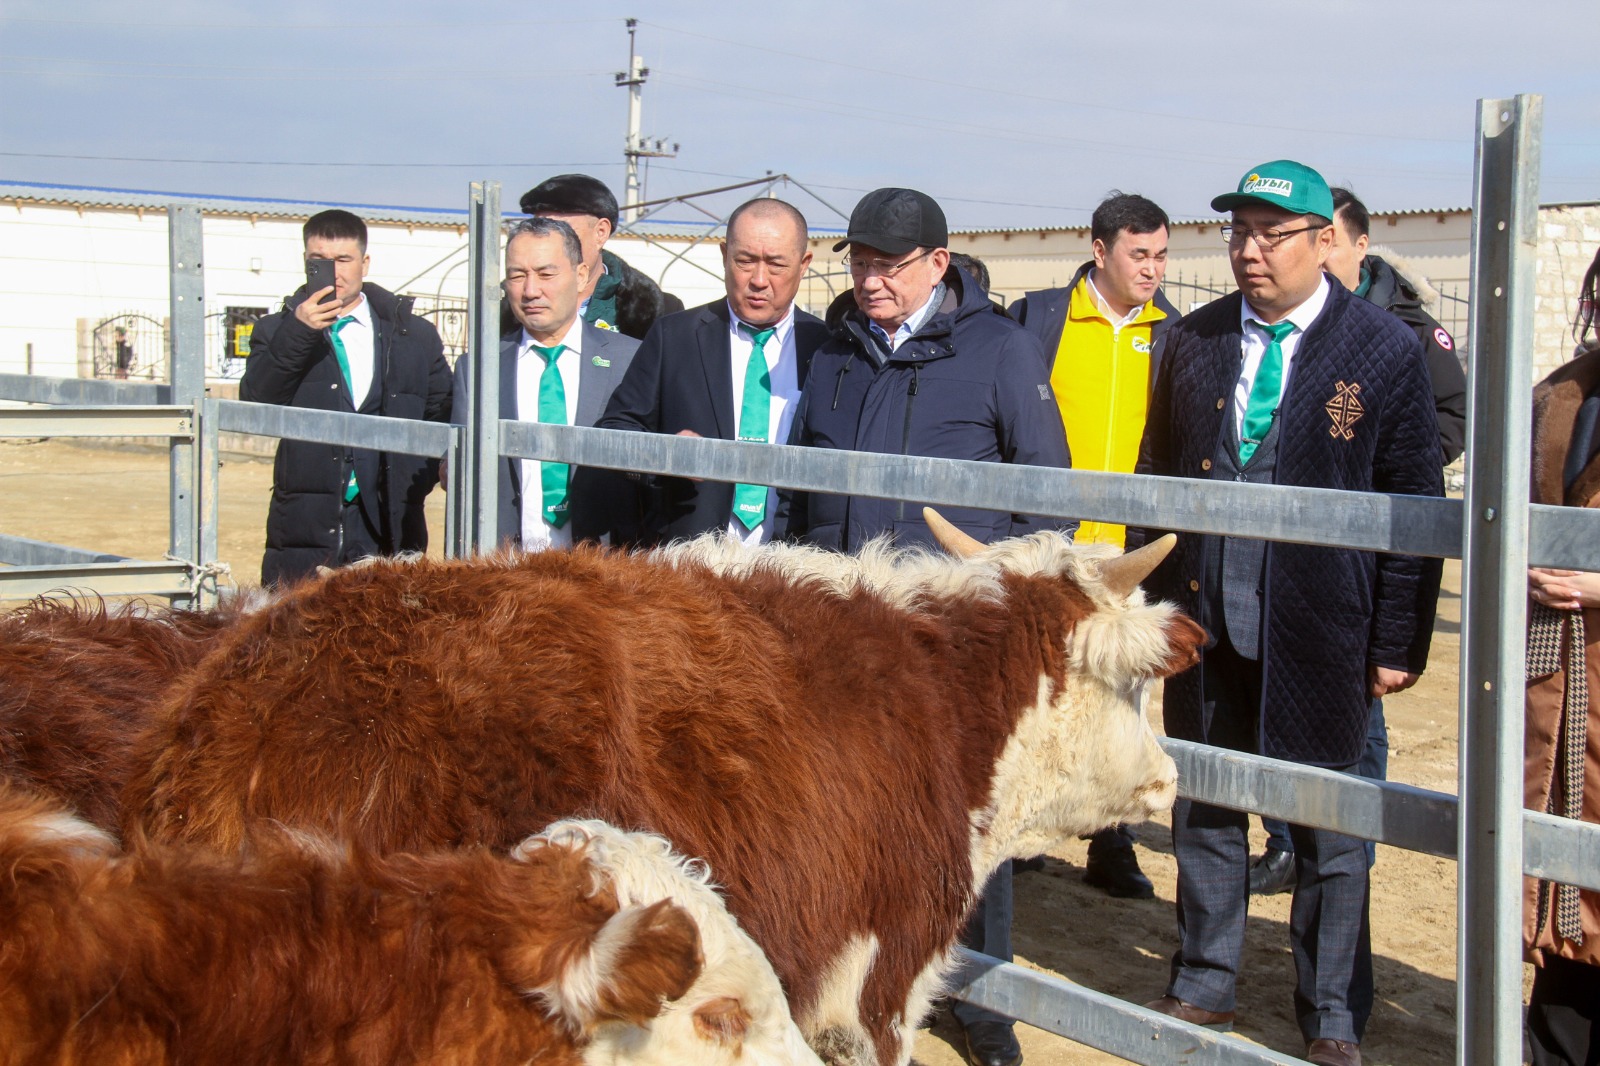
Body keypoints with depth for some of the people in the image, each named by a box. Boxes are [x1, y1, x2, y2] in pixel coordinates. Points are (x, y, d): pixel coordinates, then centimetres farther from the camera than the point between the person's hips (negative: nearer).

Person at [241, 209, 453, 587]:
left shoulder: (416, 336, 12)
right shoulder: (278, 331, 11)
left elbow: (444, 418, 16)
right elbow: (253, 406, -5)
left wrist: (416, 482, 1)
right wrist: (297, 333, -16)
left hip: (389, 535, 0)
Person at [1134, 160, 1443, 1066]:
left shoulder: (1386, 351, -5)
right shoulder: (1193, 342, 7)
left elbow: (1417, 507, -4)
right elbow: (1156, 478, 11)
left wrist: (1401, 641, -7)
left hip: (1320, 626, -3)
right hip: (1202, 618, 4)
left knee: (1328, 822, 7)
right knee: (1203, 810, 14)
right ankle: (1205, 986, 31)